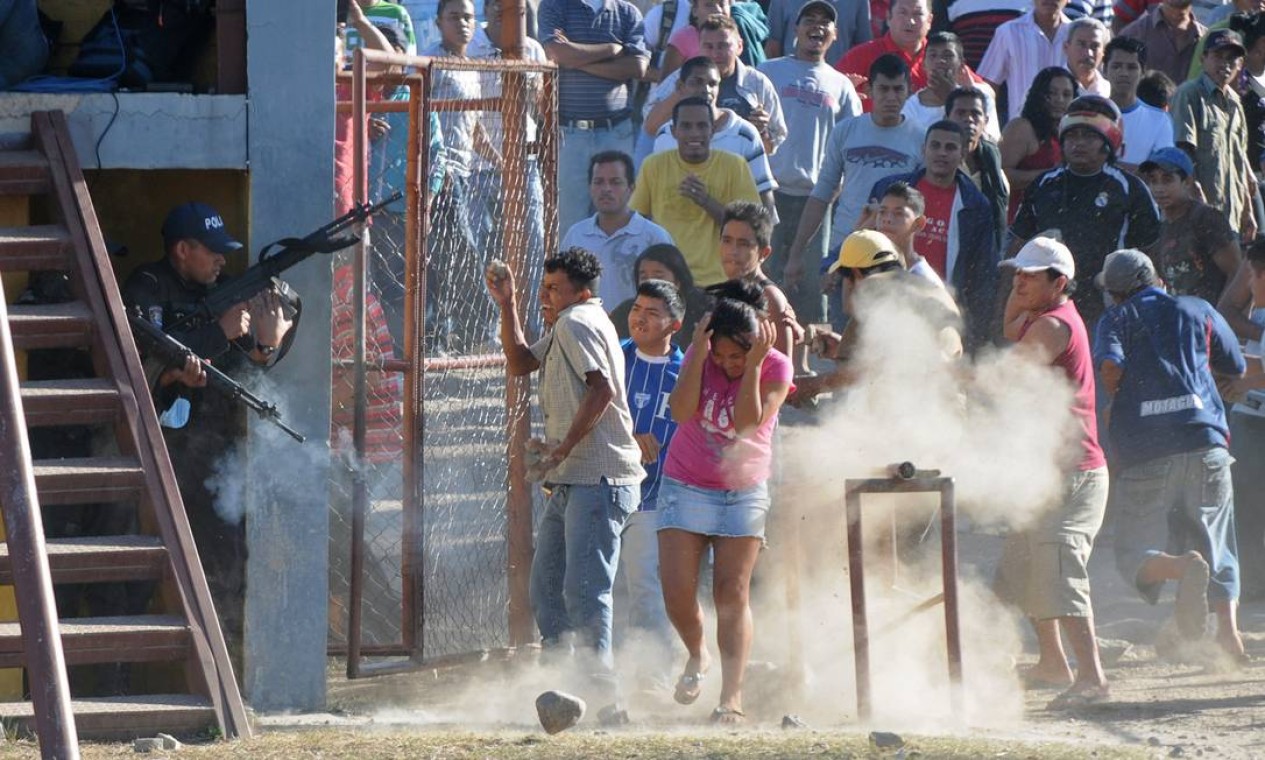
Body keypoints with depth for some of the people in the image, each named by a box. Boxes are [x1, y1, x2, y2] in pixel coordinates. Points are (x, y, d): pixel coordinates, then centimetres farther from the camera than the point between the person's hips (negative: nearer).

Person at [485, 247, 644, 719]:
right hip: (569, 484, 11)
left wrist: (564, 447, -24)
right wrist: (507, 306, 23)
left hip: (598, 481, -11)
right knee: (545, 589, 14)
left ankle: (605, 698, -21)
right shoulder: (563, 329, 21)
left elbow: (602, 389, -23)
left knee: (584, 591, -17)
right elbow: (520, 363, 33)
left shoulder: (577, 323, -9)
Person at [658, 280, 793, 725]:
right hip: (686, 487, 2)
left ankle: (731, 698, -11)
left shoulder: (776, 367, -11)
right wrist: (698, 357, -25)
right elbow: (681, 412, -20)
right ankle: (697, 656, 25)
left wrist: (753, 366, -30)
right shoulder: (700, 355, -6)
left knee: (733, 593, -8)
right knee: (676, 592, -7)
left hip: (743, 492, -2)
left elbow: (749, 423, -24)